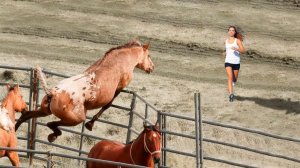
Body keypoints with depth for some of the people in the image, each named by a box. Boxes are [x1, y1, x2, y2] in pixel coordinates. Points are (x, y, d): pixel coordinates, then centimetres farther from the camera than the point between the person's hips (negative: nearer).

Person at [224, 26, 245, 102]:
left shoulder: (237, 41, -2)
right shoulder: (226, 41, 11)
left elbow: (243, 51, -8)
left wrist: (236, 49, -25)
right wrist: (226, 53, 9)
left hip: (236, 62, -1)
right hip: (228, 62, 1)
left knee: (234, 79, 15)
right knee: (230, 77, -19)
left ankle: (232, 84, 51)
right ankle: (231, 94, -27)